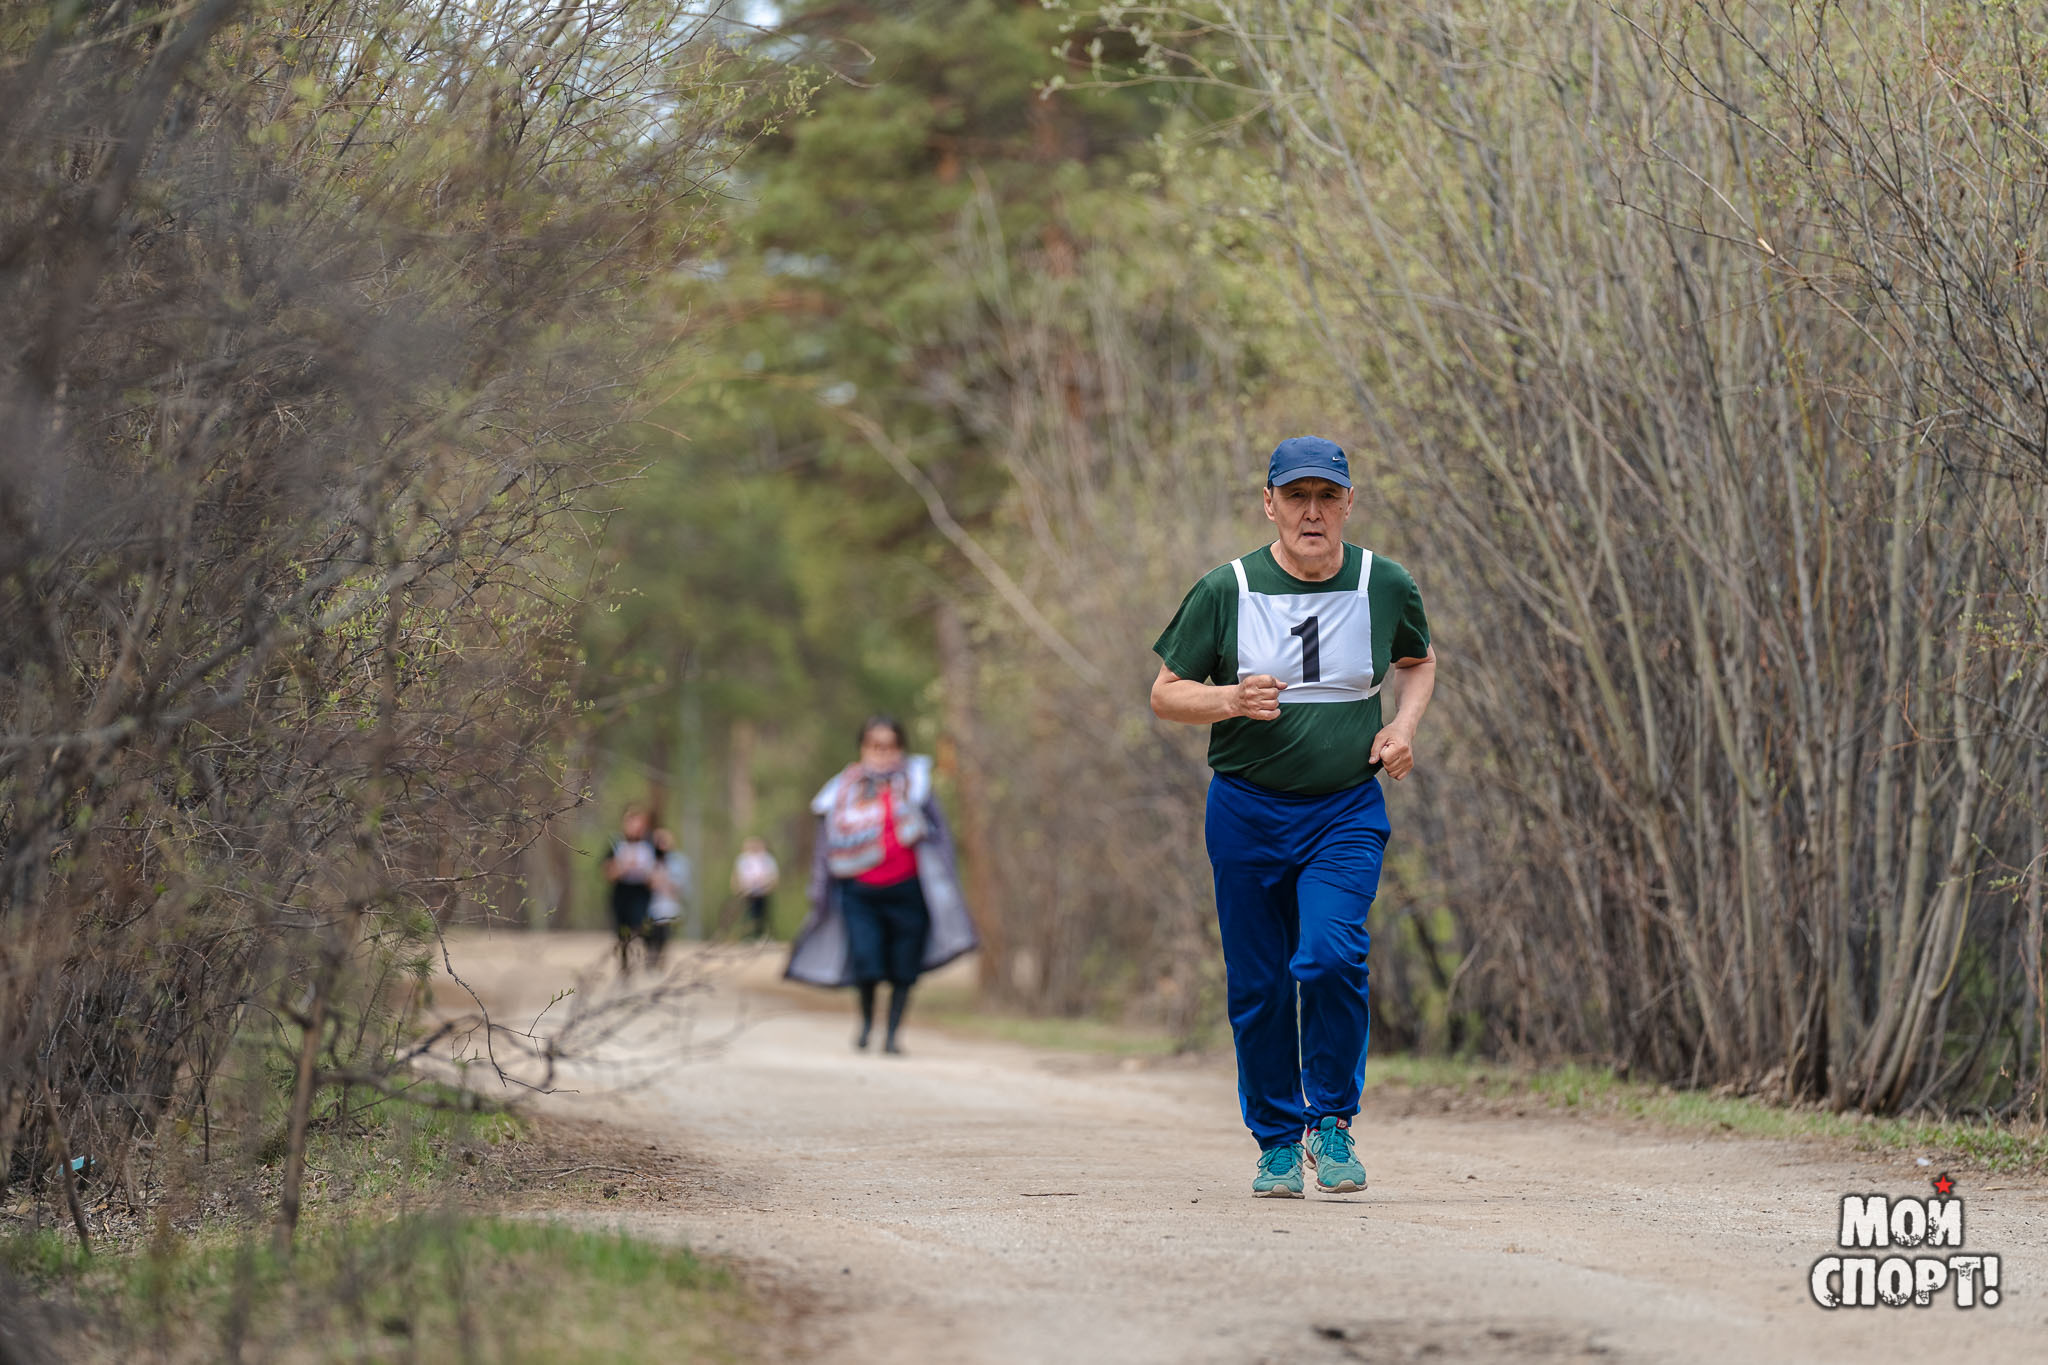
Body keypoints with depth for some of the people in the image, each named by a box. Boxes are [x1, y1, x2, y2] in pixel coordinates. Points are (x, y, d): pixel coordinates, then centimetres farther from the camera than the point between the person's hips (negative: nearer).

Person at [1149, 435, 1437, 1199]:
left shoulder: (1385, 586, 1)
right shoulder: (1225, 591, -5)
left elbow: (1417, 661, 21)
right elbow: (1166, 694, 1)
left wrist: (1404, 723, 2)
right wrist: (1231, 699, -18)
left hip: (1347, 813, 0)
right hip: (1246, 812, 0)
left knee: (1331, 958, -21)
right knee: (1258, 986, 4)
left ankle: (1332, 1122, -3)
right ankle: (1277, 1142, 21)